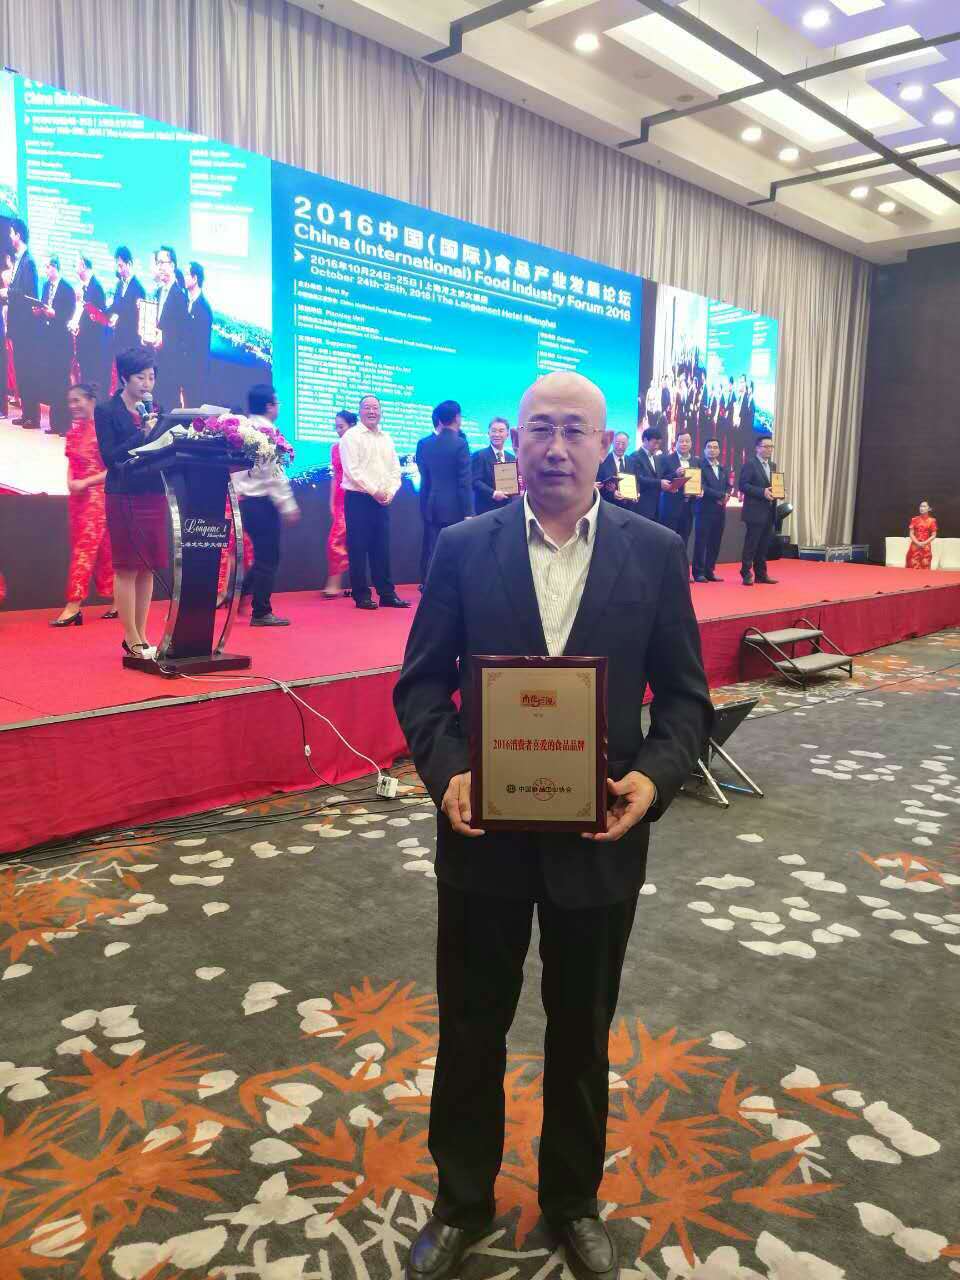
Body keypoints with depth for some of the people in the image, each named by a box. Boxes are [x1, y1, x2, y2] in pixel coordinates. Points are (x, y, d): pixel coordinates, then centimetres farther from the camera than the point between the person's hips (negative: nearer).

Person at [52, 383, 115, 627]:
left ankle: (73, 606, -10)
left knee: (85, 549, -10)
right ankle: (115, 602, 16)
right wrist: (70, 482, -2)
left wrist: (86, 483, -16)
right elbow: (71, 464, 18)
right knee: (101, 551, 10)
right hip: (77, 496, 7)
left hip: (97, 496, -7)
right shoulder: (73, 433, 13)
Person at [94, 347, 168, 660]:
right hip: (124, 497, -5)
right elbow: (110, 456, -9)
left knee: (148, 568, 6)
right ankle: (132, 640, 5)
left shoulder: (156, 409, 13)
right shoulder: (106, 411, 0)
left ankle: (140, 636, 15)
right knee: (127, 568, -1)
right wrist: (143, 435, -16)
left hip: (154, 496, 5)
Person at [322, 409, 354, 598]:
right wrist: (332, 502, 12)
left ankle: (334, 584, -6)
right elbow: (334, 476, 15)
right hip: (339, 499, 6)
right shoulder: (335, 448, 12)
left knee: (336, 540, -11)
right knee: (349, 542, 7)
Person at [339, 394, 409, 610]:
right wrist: (374, 491, -14)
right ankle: (361, 596, 4)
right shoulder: (351, 436, -3)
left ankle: (387, 594, 11)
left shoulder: (386, 439, 15)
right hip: (358, 499, -5)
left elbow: (395, 470, 14)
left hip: (383, 500, 5)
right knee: (358, 548, -2)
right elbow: (352, 470, -12)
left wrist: (390, 492, -3)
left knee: (382, 548, 7)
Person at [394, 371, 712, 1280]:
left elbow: (684, 694, -1)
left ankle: (572, 1198, 46)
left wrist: (654, 775, -18)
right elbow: (422, 683, -1)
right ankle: (461, 1199, 43)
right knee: (471, 1025, 17)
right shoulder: (463, 548, -4)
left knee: (581, 1030, 20)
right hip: (485, 831, 0)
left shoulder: (655, 553, -3)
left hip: (599, 836, 1)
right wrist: (446, 771, -18)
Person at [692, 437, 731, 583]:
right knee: (701, 541, -4)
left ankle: (709, 571, 13)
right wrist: (720, 495, -15)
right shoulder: (699, 465, -5)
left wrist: (726, 496, -7)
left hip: (720, 509, 6)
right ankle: (698, 573, 1)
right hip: (705, 509, -6)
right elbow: (701, 487, -14)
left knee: (715, 542, 7)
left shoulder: (722, 468, 17)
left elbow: (728, 486, 15)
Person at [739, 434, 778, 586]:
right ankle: (746, 574, 1)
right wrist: (762, 492, -22)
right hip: (755, 511, -7)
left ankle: (761, 574, 15)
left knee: (764, 545, 10)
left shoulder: (772, 466, 18)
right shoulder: (749, 464, -7)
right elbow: (743, 486, -15)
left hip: (769, 512, 7)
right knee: (751, 544, -4)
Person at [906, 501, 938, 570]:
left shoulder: (932, 521, 1)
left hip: (926, 547, -1)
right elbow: (911, 534, 2)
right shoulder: (914, 519, 5)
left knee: (925, 568, -1)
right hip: (915, 546, 1)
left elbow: (933, 535, 0)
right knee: (913, 567, -3)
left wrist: (924, 543, -13)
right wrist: (917, 543, -13)